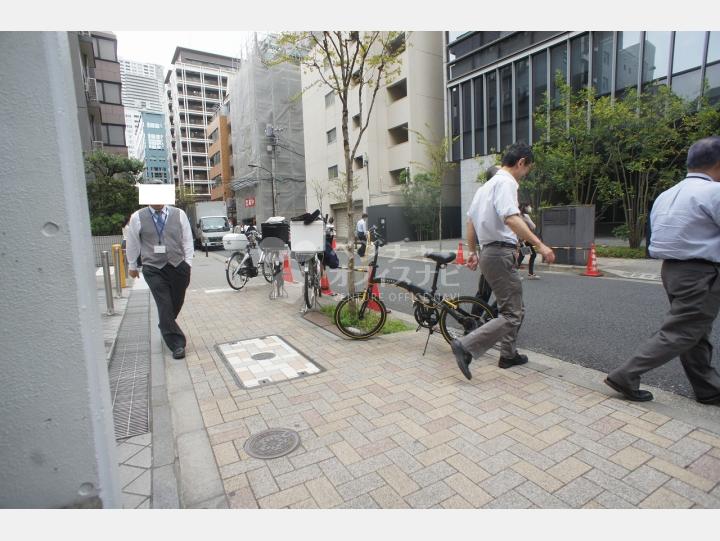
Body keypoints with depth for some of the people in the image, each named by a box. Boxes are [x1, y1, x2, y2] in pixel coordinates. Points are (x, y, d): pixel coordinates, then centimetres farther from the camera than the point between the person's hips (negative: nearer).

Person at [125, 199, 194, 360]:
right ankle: (177, 344, 4)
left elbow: (187, 240, 4)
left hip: (178, 266, 2)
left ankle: (165, 327, 42)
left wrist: (188, 264, -1)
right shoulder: (137, 217, -1)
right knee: (165, 307, -5)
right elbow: (132, 243, 10)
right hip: (154, 269, -1)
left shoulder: (179, 214, 0)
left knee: (176, 304, 12)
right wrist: (132, 265, 18)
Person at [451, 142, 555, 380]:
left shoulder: (486, 185, 20)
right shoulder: (506, 182, -9)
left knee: (514, 308, 21)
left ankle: (509, 355, 30)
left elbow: (470, 220, 23)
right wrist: (540, 244, -25)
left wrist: (472, 252, 28)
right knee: (511, 316, -8)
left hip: (488, 252, 10)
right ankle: (466, 346, -16)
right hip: (501, 254, -10)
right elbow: (511, 219, -25)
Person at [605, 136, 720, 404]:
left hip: (670, 268, 9)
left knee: (695, 332, 17)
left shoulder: (666, 195, 11)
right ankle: (625, 376, -3)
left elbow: (658, 238, 16)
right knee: (679, 334, -2)